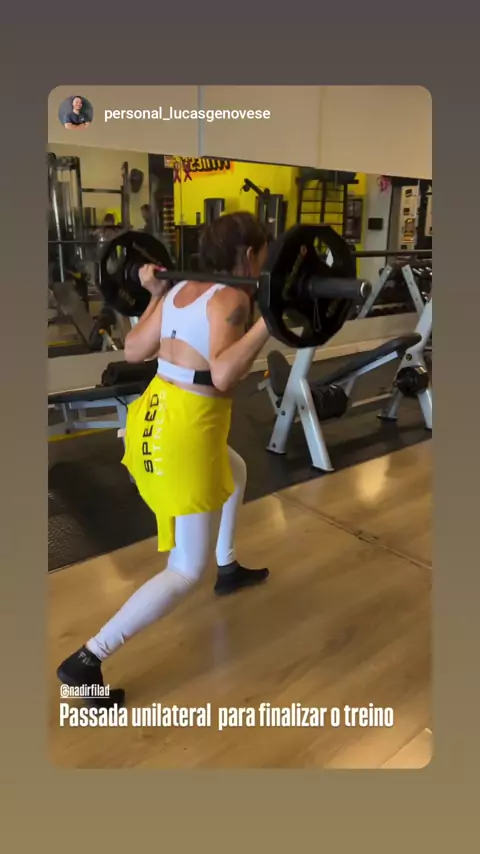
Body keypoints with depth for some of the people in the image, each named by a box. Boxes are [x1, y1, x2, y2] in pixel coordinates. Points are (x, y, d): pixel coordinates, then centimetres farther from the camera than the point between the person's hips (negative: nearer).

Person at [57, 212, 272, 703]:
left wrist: (155, 294, 23)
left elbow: (133, 350, 14)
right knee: (186, 571, 2)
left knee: (235, 472, 36)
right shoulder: (230, 297, -13)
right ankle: (85, 662, 3)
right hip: (185, 434, -9)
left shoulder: (181, 289, 11)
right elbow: (223, 376, -28)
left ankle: (228, 570, 51)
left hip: (152, 419, 10)